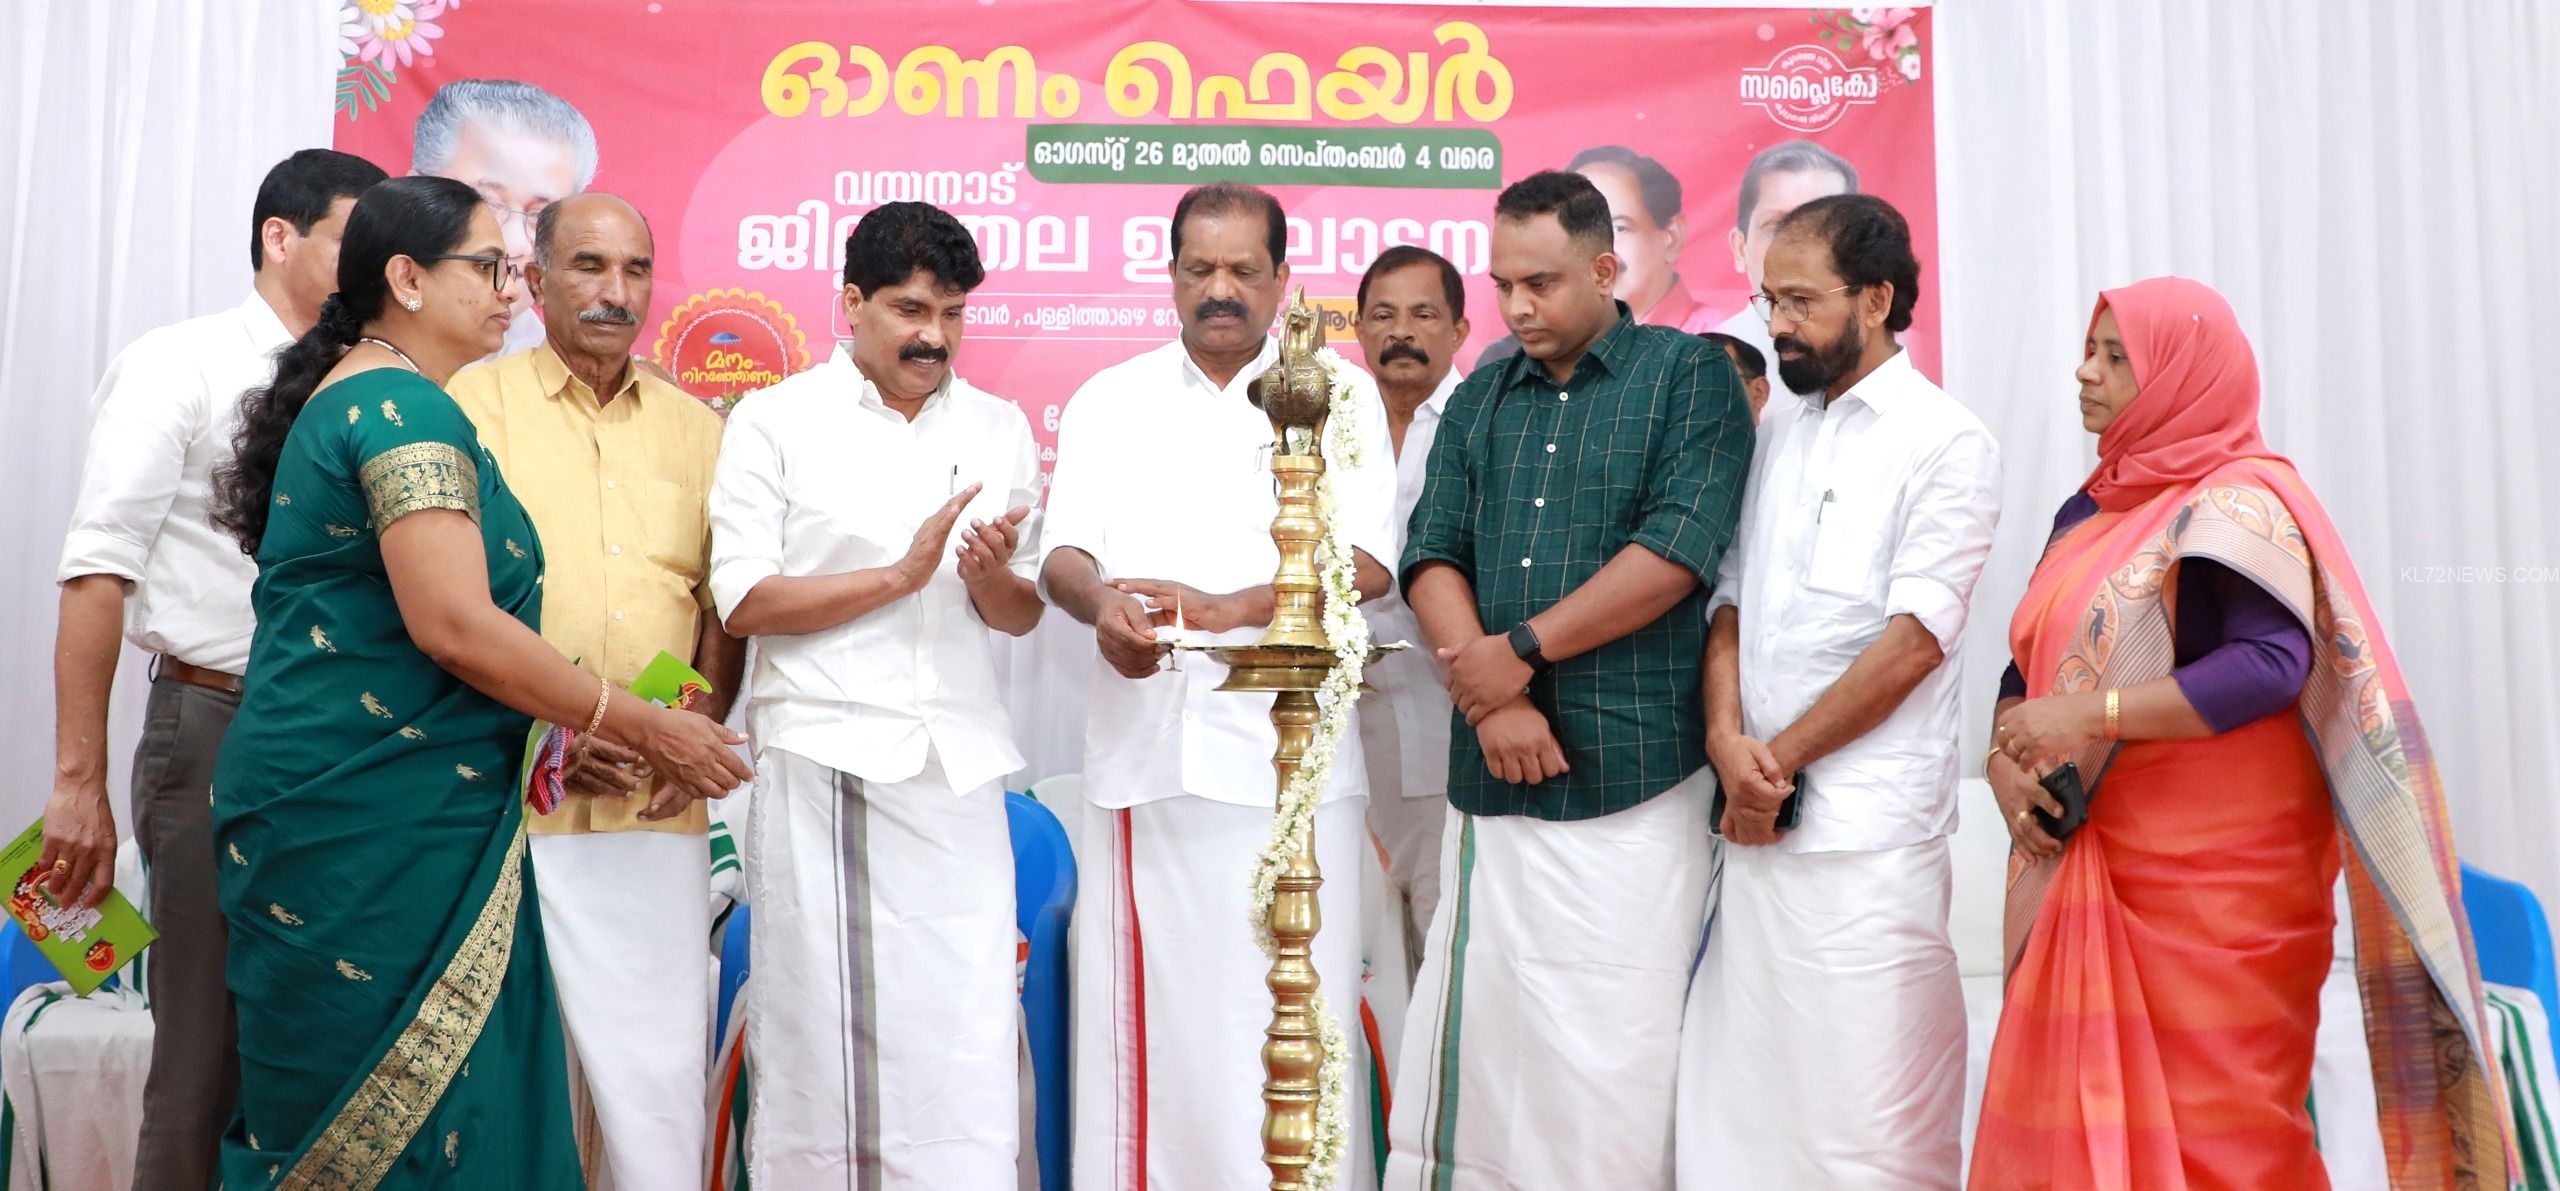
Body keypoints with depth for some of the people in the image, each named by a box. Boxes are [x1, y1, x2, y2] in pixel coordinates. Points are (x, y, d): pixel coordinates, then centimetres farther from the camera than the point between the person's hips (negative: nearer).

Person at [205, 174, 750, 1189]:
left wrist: (564, 727, 19)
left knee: (325, 1108, 13)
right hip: (378, 825, -10)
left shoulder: (344, 396, 18)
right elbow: (455, 626, -21)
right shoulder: (408, 406, -13)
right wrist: (644, 728, -13)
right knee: (408, 1106, -2)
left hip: (340, 807, 10)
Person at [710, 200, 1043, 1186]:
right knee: (816, 1032, 5)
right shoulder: (777, 421, 3)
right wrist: (900, 574, -10)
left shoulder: (1000, 429, 13)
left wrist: (992, 578, -9)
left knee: (962, 1046, 0)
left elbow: (1021, 615, 13)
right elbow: (743, 602, -4)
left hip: (956, 768, 2)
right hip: (823, 764, -2)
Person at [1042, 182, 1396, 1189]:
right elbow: (1062, 556, 7)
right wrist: (1100, 601, -16)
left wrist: (1226, 607, -17)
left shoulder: (1341, 396, 8)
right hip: (1141, 756, 2)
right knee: (1144, 1011, 4)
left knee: (1290, 1017, -3)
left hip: (1288, 755, -2)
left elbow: (1367, 563, -3)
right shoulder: (1109, 401, 15)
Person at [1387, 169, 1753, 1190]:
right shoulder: (1479, 400, 16)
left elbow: (1674, 553, -11)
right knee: (1472, 1044, 8)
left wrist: (1521, 652, -9)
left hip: (1628, 781, -4)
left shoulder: (1688, 375, 2)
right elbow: (1432, 559, 6)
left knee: (1612, 1060, 0)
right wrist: (1490, 702, -9)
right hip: (1490, 778, 5)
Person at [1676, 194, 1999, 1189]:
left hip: (1867, 833, -6)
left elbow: (1913, 642, -11)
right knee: (1740, 1096, 9)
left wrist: (1777, 760, -8)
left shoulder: (1946, 443, -4)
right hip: (1756, 822, 6)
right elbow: (1729, 601, 11)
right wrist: (1727, 739, -6)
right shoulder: (1773, 434, 15)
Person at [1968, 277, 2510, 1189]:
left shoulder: (2240, 504, -6)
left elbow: (2271, 664, -20)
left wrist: (2089, 716, -25)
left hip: (2209, 879, -7)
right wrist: (2004, 762, -3)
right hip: (2086, 870, 7)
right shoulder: (2091, 512, 16)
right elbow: (2028, 668, 16)